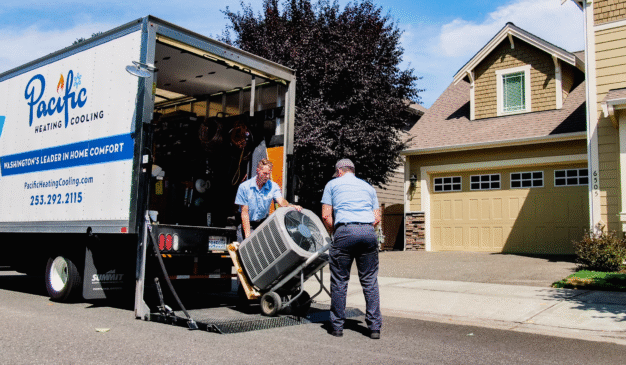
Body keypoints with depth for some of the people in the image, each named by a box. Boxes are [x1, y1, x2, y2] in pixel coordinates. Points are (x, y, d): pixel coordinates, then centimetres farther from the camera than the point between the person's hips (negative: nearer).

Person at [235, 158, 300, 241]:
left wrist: (291, 206, -46)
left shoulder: (273, 186, -4)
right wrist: (247, 234, -17)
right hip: (247, 224, -1)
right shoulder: (244, 187, -9)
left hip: (263, 223, 2)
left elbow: (281, 201, -22)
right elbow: (244, 212, -11)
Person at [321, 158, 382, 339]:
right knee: (370, 282, 9)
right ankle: (374, 327, 8)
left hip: (345, 231, -3)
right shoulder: (368, 187, 25)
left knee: (339, 281, 7)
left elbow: (326, 216, 8)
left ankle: (337, 326, 13)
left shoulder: (332, 184, 17)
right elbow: (377, 218, 17)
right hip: (368, 231, 3)